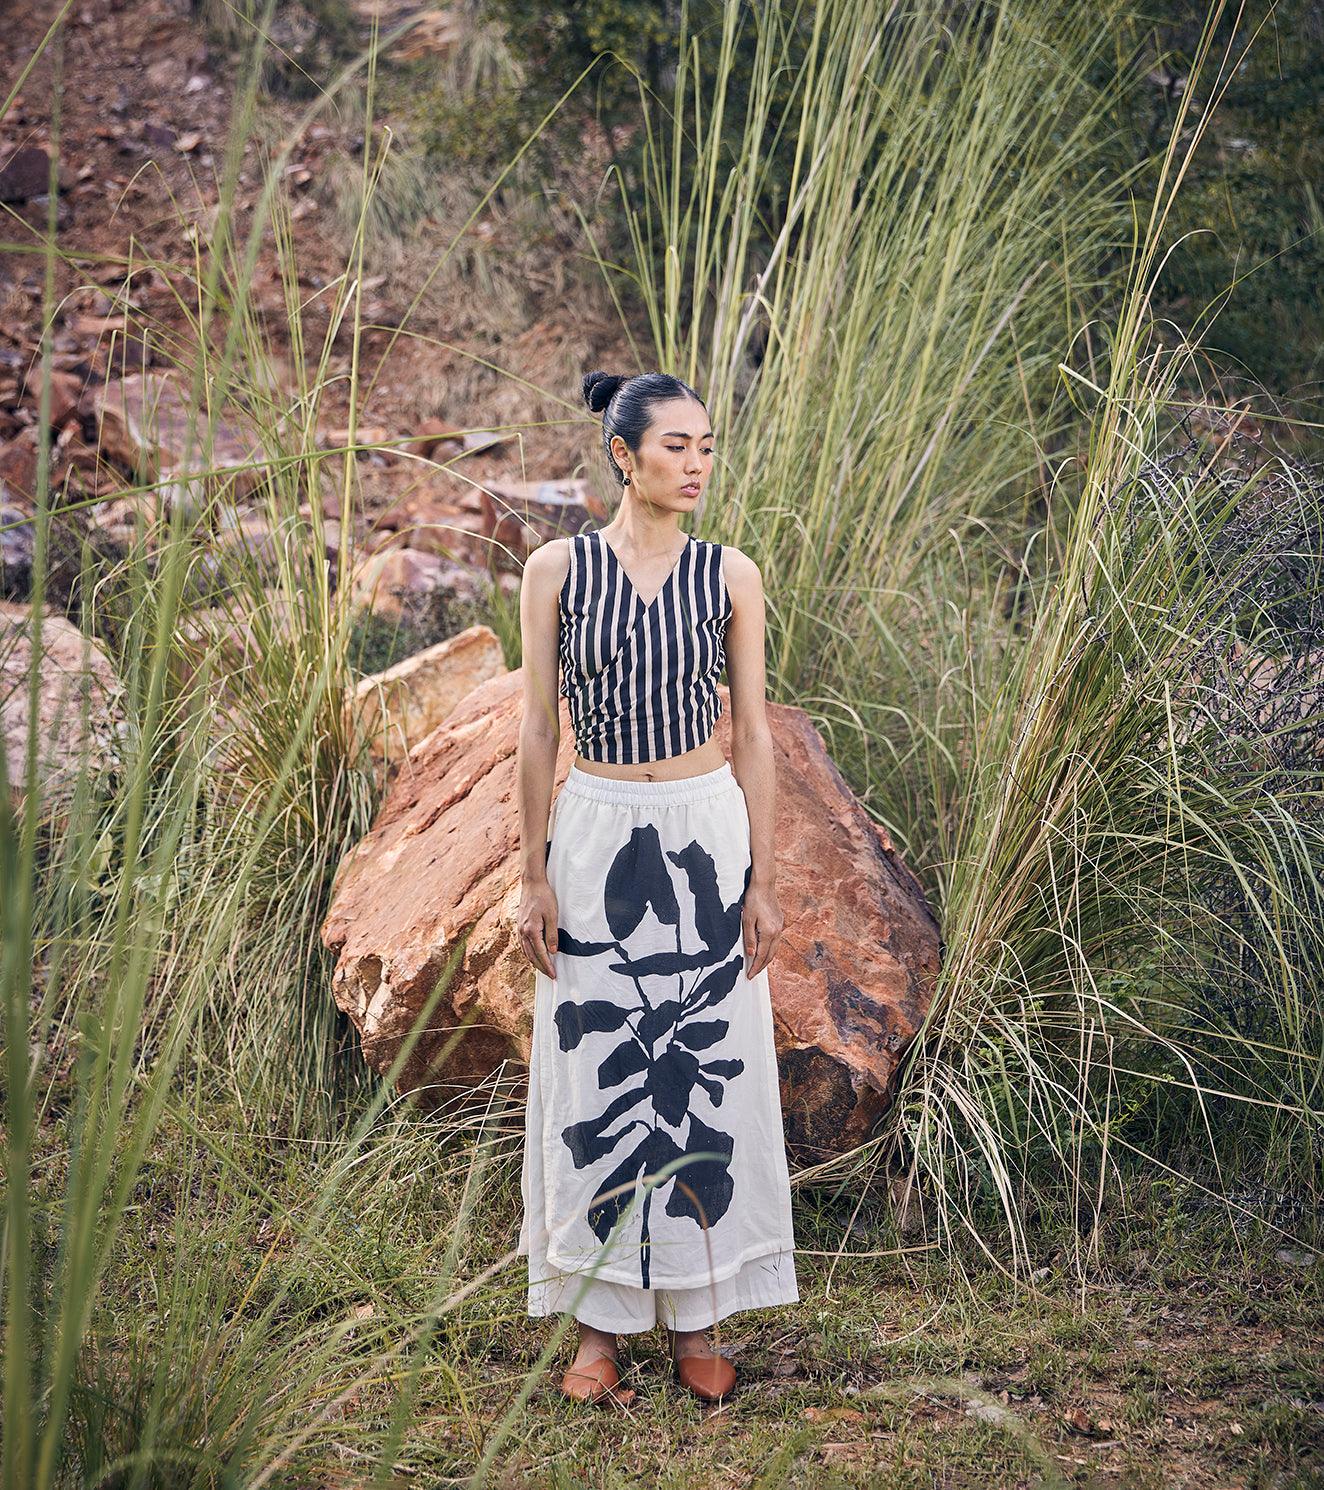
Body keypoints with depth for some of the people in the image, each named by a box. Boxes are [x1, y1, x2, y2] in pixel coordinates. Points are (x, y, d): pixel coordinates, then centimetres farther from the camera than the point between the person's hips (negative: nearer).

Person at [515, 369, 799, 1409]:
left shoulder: (730, 576, 1)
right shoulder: (558, 569, -2)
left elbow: (753, 730, 3)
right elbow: (539, 725, 1)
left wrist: (762, 880, -1)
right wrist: (535, 874, -3)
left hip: (707, 836, 1)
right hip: (597, 836, -1)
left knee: (707, 1077, 4)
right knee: (594, 1078, 3)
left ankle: (695, 1320, 17)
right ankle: (599, 1324, 15)